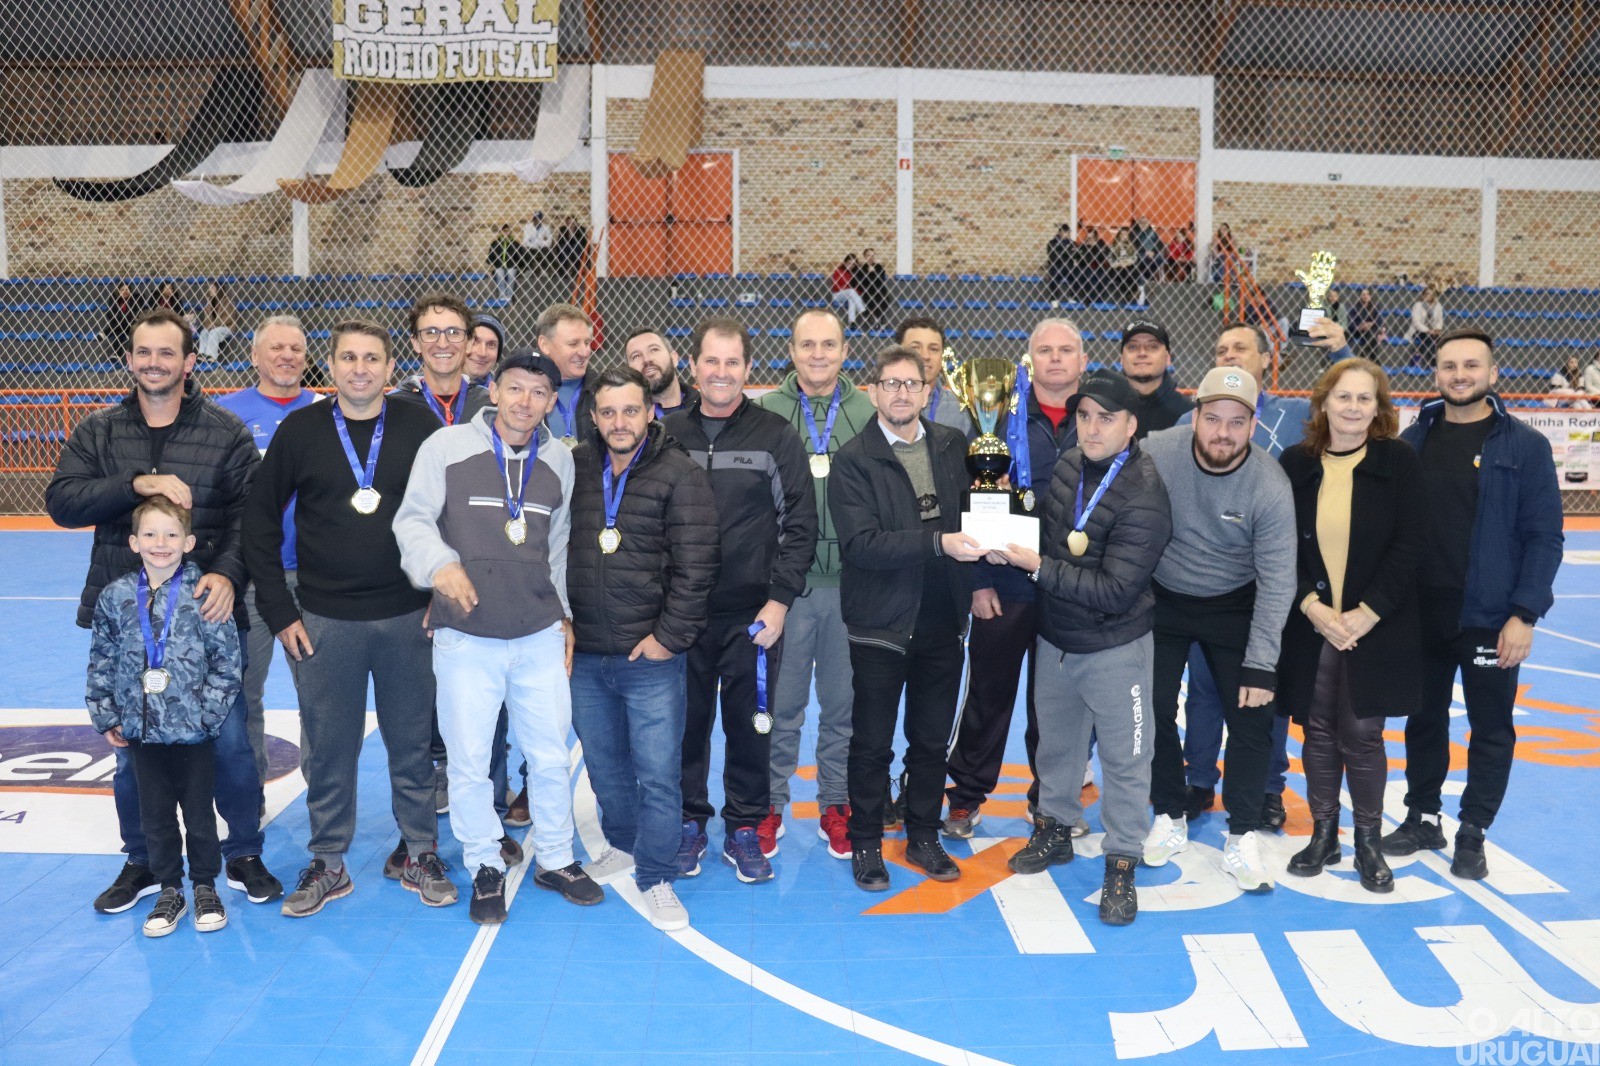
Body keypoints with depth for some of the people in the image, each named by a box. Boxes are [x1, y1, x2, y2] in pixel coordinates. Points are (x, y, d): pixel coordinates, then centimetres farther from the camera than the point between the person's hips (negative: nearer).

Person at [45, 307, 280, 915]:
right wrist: (136, 483, -19)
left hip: (206, 613, -2)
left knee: (229, 738, 2)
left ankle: (243, 855, 22)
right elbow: (61, 501, -5)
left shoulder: (227, 432, -1)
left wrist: (228, 573, -22)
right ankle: (142, 864, 30)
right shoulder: (98, 432, 7)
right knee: (131, 745, 12)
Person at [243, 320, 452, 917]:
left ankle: (418, 854, 25)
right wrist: (280, 613, 0)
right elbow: (260, 523, 4)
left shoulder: (421, 428, -1)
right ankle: (328, 864, 24)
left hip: (407, 619, 0)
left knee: (411, 743, 9)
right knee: (327, 749, 8)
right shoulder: (300, 431, 1)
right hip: (324, 621, 0)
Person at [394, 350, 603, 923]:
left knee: (550, 755, 11)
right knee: (469, 761, 5)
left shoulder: (560, 459, 10)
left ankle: (556, 860, 30)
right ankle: (486, 867, 25)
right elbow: (413, 518, -4)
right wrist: (439, 563, -23)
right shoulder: (446, 446, -2)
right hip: (465, 638, -3)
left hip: (541, 637, 3)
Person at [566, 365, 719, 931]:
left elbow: (695, 565, -10)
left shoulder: (681, 474, -7)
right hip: (584, 653, 4)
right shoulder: (573, 469, 4)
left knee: (658, 773, 1)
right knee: (604, 765, 18)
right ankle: (623, 845, 39)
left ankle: (656, 878, 15)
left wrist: (670, 636, -13)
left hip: (651, 656, -4)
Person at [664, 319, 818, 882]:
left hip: (753, 613, -1)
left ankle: (746, 827, 23)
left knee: (750, 723, 8)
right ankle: (688, 821, 26)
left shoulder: (776, 436, 0)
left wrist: (779, 599, -8)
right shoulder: (668, 434, 4)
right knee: (687, 721, 9)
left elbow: (799, 525, -1)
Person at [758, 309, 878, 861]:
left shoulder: (870, 413, 6)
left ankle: (836, 805, 25)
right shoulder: (765, 413, 2)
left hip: (852, 582, 1)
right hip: (787, 581, -1)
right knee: (781, 701, 7)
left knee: (843, 702, 10)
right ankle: (769, 803, 23)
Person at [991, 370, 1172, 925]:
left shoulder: (1144, 498, -23)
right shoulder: (1068, 464, -2)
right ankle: (1054, 830, 41)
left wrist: (1038, 567, -24)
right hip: (1054, 639, 6)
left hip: (1114, 649, -6)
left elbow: (1114, 590, -26)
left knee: (1123, 757, 5)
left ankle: (1122, 865, 20)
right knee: (1056, 742, 21)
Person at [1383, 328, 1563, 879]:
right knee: (1424, 720, 15)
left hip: (1490, 617, -3)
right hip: (1419, 613, 3)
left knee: (1491, 729, 9)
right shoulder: (1411, 441, 3)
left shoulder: (1525, 446, -6)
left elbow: (1544, 537, -8)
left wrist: (1524, 614, -14)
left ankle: (1472, 833, 23)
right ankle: (1423, 818, 30)